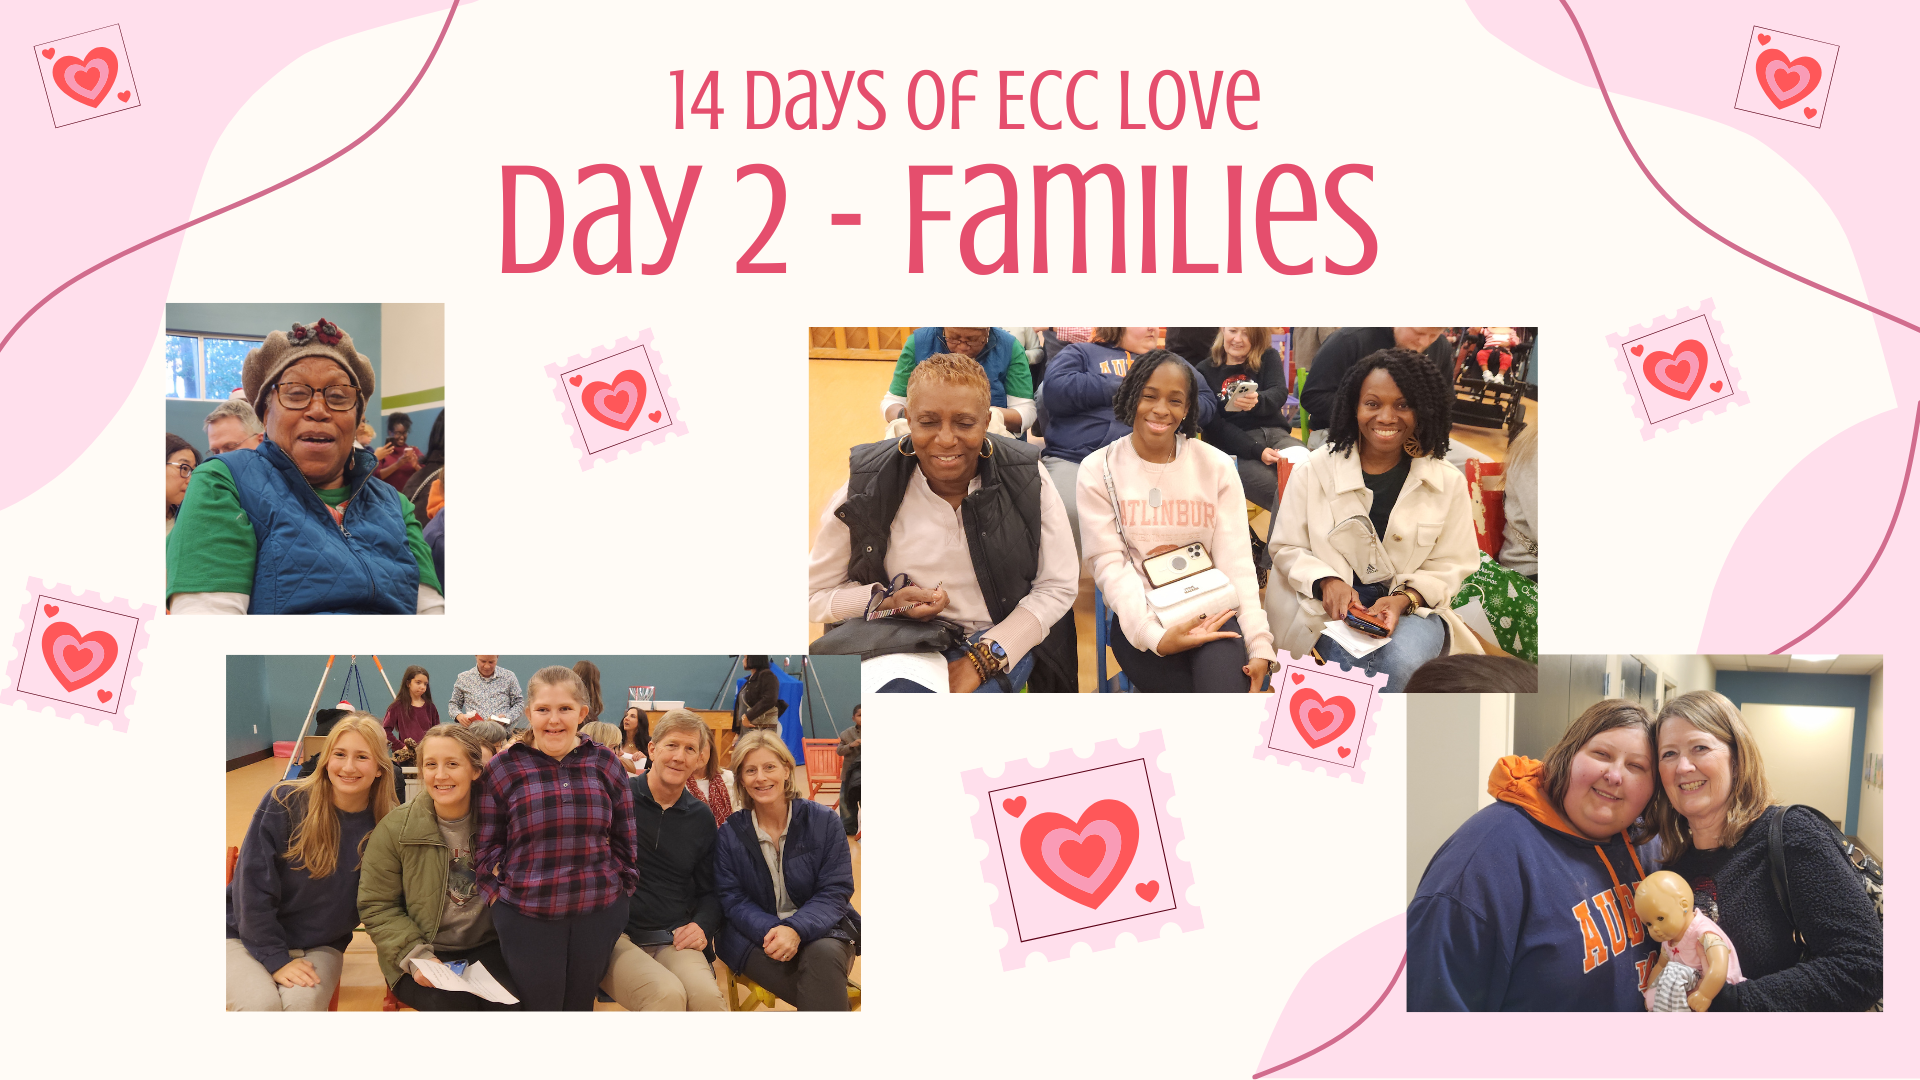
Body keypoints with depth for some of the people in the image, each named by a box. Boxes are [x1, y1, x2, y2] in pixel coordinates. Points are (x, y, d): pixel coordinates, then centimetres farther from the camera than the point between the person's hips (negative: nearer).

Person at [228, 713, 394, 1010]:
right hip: (249, 938, -2)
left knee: (304, 1002, -30)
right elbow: (253, 887, -13)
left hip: (320, 946, 2)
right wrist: (276, 959, -15)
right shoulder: (284, 802, -15)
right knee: (262, 1004, -30)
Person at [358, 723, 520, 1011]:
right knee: (455, 1005, -29)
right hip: (424, 955, -1)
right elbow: (377, 908, -3)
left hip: (486, 948, 2)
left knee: (511, 1005, -26)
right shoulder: (394, 830, -5)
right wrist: (416, 957, -16)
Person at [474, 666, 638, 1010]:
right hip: (526, 916, -2)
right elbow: (487, 845, 3)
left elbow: (624, 838, 11)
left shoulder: (604, 763, 4)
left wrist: (621, 888, 5)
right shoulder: (503, 769, 0)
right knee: (539, 1007, 3)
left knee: (580, 1007, 13)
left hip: (598, 915, 2)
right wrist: (498, 894, -7)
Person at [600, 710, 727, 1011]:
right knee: (667, 993, -33)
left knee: (707, 996, -30)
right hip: (615, 938, -3)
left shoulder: (701, 818, 14)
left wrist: (703, 926, 0)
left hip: (674, 941, 3)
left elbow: (710, 892, 22)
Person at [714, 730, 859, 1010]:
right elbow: (733, 901, 0)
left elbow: (835, 892, -4)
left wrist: (796, 929, -24)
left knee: (823, 955, -37)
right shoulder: (730, 835, 5)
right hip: (755, 933, -1)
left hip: (820, 928, 1)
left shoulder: (824, 821, 1)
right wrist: (769, 930, -22)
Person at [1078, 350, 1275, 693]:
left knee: (1224, 671, -34)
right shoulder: (1098, 471, 3)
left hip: (1212, 614, 1)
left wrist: (1259, 644, -14)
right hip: (1140, 620, -1)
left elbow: (1235, 561, 1)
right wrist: (1155, 635, -22)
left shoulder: (1216, 467, 7)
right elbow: (1110, 565, -5)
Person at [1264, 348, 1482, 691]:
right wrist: (1327, 582, -16)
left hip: (1412, 608, 1)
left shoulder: (1448, 482, 3)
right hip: (1329, 608, -1)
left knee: (1402, 661, -33)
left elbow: (1448, 566, 3)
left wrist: (1405, 598, -17)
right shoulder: (1314, 470, 1)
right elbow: (1286, 548, 4)